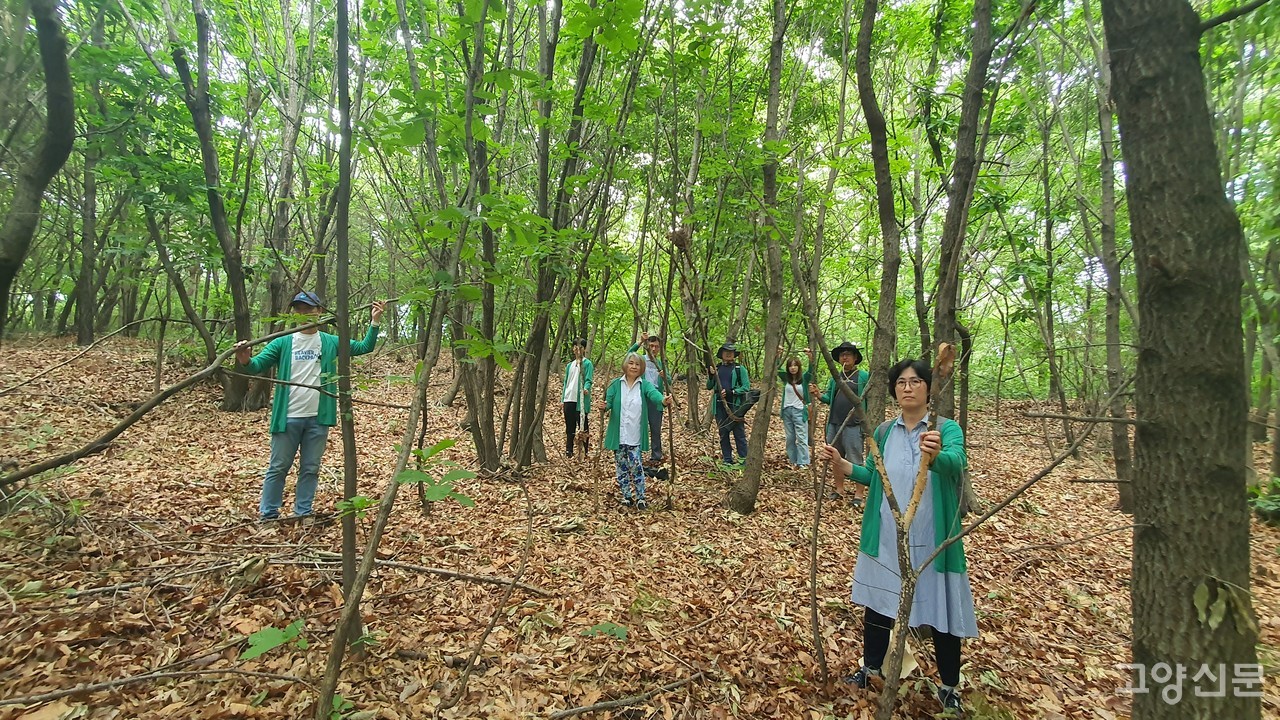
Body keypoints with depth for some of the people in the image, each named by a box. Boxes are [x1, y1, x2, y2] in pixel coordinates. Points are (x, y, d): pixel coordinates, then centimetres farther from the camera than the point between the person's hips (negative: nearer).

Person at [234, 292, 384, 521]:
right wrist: (245, 360, -31)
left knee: (310, 468, 12)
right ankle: (267, 515, 21)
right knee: (278, 467, 9)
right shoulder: (282, 343, 0)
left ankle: (303, 514, 25)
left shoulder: (330, 342, 4)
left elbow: (364, 347, 2)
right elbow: (257, 365, -8)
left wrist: (374, 322, -9)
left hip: (318, 418, 2)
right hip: (288, 417, -1)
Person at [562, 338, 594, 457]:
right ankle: (568, 450, 17)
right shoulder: (570, 365, 17)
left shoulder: (587, 363, -2)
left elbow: (588, 380, -11)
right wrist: (563, 397, 15)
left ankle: (584, 451, 3)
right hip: (569, 399, 6)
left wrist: (586, 388, -32)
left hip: (581, 400, -6)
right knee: (569, 425, 9)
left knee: (582, 425, -2)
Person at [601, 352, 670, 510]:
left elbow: (653, 393, -21)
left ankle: (640, 498, 8)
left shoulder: (644, 385, -1)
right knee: (622, 466, 9)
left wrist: (663, 400, -43)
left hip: (635, 435, -1)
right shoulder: (616, 384, 2)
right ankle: (627, 497, 23)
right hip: (618, 435, 2)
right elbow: (608, 400, -6)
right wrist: (604, 407, -31)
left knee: (636, 465, -6)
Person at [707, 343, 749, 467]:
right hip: (720, 406, 4)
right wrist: (711, 375, -6)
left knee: (739, 433, -1)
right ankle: (727, 460, 18)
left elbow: (746, 387, -5)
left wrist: (731, 392, -16)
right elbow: (709, 387, 12)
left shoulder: (740, 369, 1)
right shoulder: (717, 368, 12)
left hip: (735, 405, -4)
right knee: (723, 433, 9)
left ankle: (743, 460, 7)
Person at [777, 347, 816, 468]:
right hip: (787, 410, 3)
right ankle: (792, 459, 19)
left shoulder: (804, 378, -2)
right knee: (790, 438, 10)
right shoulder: (785, 378, 4)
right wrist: (777, 355, -25)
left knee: (801, 437, -4)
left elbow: (811, 370, -18)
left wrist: (810, 357, -37)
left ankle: (803, 462, -1)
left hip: (799, 411, -3)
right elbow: (777, 368, -7)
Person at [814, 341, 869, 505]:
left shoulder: (863, 376, -3)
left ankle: (858, 494, 9)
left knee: (855, 461, -1)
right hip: (834, 424, 6)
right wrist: (819, 395, -7)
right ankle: (839, 490, 27)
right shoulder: (835, 377, 13)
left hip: (853, 426, -6)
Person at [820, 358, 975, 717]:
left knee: (942, 610, 9)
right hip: (886, 537, 4)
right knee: (877, 602, 16)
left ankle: (949, 689, 33)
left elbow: (956, 463, -34)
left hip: (932, 539, -3)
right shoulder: (884, 432, 0)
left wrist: (935, 456, -56)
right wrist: (844, 467, -5)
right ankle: (870, 667, 39)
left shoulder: (947, 429, -12)